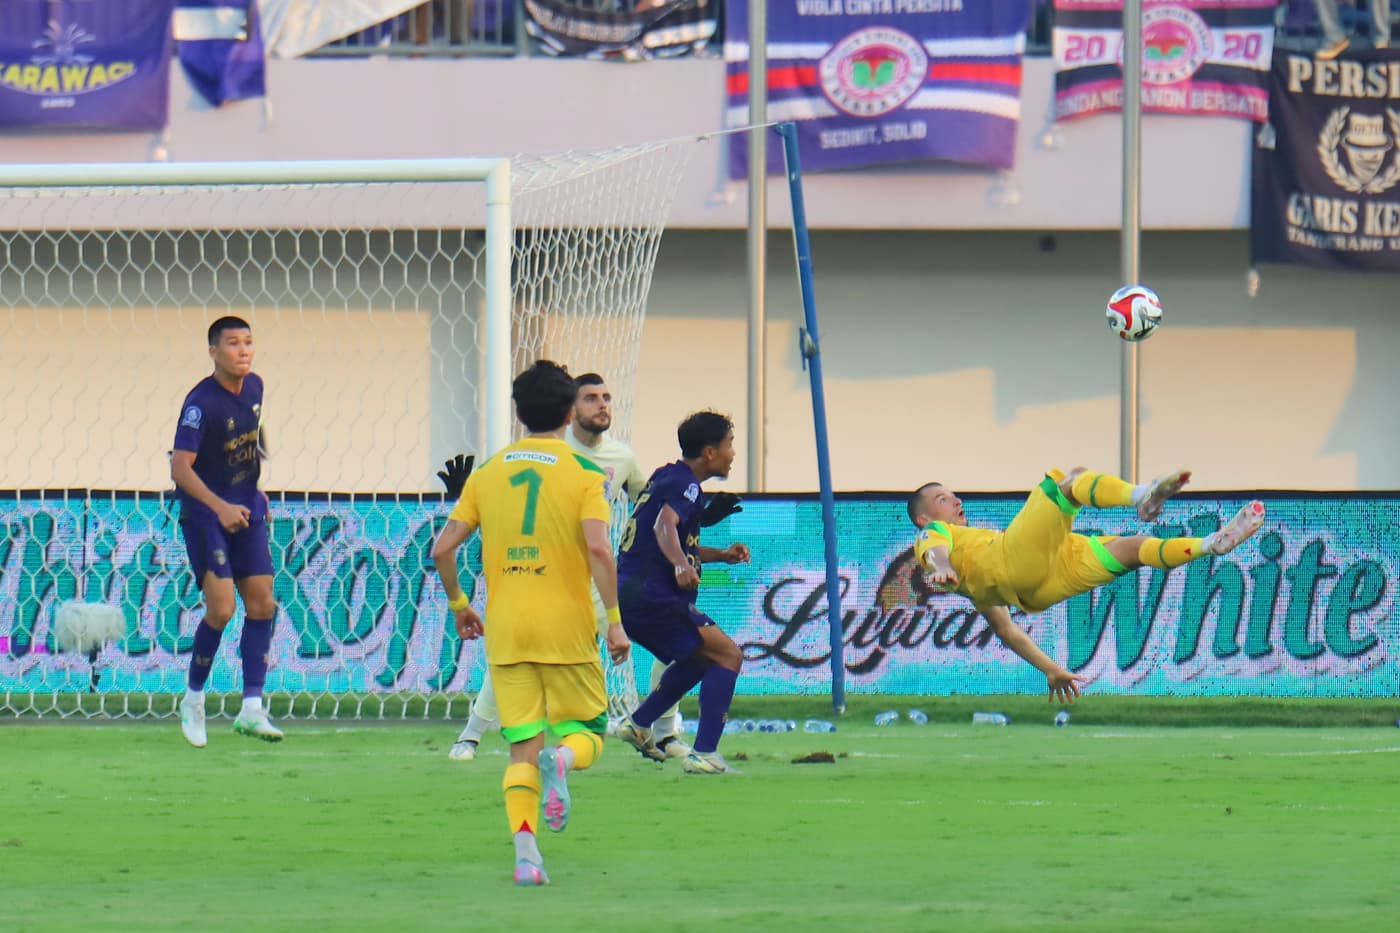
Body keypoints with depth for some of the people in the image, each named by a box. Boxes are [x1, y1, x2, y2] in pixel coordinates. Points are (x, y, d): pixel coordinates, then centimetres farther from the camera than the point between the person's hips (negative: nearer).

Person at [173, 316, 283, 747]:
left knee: (261, 603, -1)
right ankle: (193, 700, 7)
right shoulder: (200, 403, -19)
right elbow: (180, 468, -25)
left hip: (246, 511, 7)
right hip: (204, 513, -7)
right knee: (221, 607, -13)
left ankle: (252, 708, 2)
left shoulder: (254, 387, 4)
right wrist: (220, 507, -35)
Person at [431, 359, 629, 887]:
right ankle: (562, 756, -25)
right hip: (567, 629, -3)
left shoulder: (487, 473, 7)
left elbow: (443, 550, 4)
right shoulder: (583, 473, -3)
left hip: (505, 632, 3)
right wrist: (615, 620, -11)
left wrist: (458, 605, 19)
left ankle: (524, 848, -13)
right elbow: (598, 549, -16)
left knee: (523, 748, 6)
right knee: (586, 733, 11)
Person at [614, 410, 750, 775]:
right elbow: (665, 525, -30)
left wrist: (721, 554, 28)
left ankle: (638, 723, 23)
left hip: (628, 595, 10)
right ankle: (704, 754, -17)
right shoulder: (683, 484, -9)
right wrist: (681, 565, -47)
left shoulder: (667, 477, 22)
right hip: (651, 596, -10)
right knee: (728, 654, -9)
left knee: (701, 658, 26)